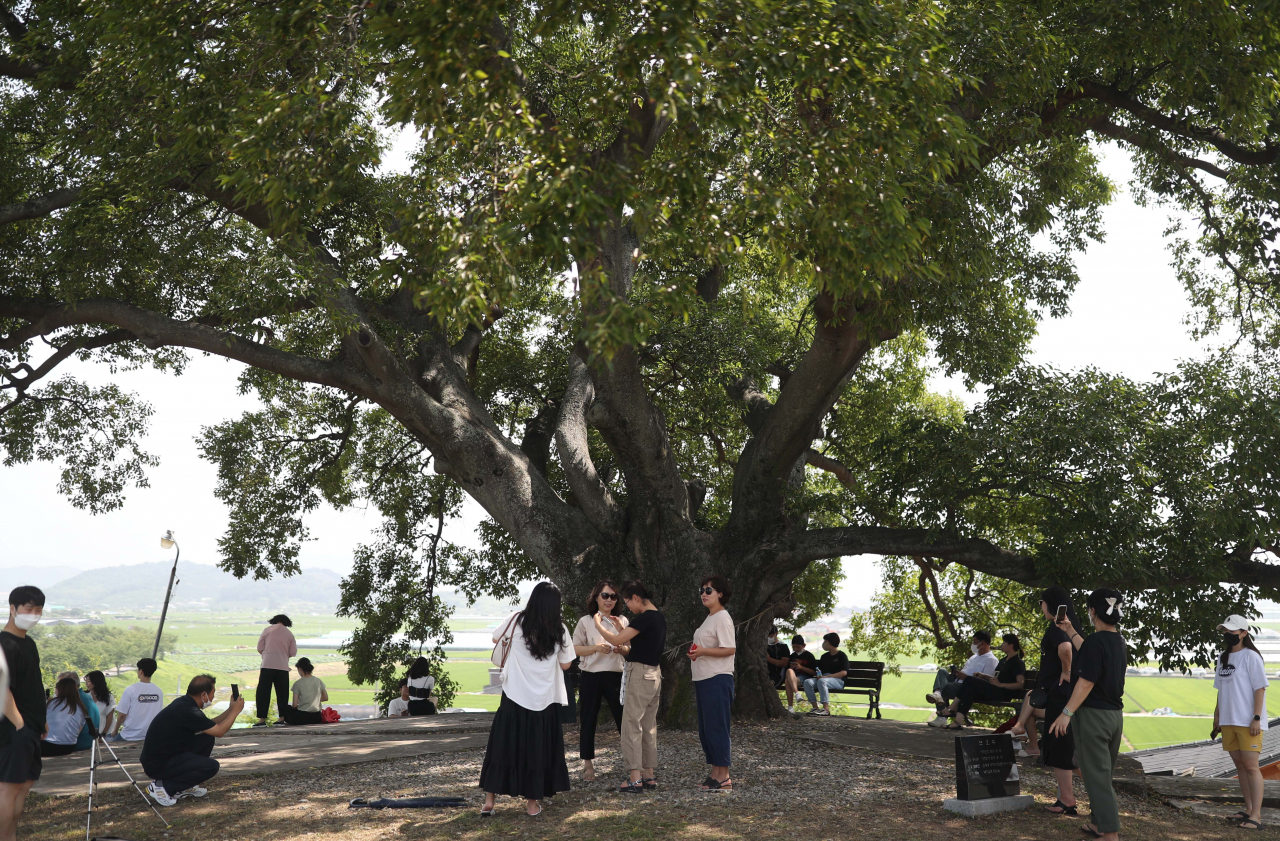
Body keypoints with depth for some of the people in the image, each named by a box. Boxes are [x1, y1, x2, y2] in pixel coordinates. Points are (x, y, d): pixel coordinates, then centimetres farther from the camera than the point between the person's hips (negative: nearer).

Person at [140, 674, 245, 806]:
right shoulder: (187, 711, -24)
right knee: (211, 766, -16)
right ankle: (162, 786, -7)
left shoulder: (184, 702, 5)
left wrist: (231, 709, 15)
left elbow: (211, 725, 18)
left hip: (165, 755, 10)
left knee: (207, 739, 10)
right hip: (157, 766, -10)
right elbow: (219, 731, -14)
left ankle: (185, 786, 15)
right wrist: (235, 711, -1)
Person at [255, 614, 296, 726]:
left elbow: (259, 649, 3)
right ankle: (282, 717, 9)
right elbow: (293, 652, 8)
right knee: (282, 693, 11)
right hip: (283, 667, 2)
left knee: (263, 692, 0)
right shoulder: (289, 634, 9)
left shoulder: (267, 630, 4)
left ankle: (262, 719, -5)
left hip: (268, 665, -2)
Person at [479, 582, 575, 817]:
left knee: (503, 746, 9)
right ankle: (532, 803, 15)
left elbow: (496, 638, 12)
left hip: (515, 697, 0)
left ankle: (489, 801, 11)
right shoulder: (559, 630, -5)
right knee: (537, 749, 10)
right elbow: (565, 664, 5)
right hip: (544, 700, 0)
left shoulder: (517, 621, -6)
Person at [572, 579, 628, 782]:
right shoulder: (586, 621, 2)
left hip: (615, 676, 1)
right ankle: (587, 763, 14)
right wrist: (596, 648, -16)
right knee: (588, 720, 4)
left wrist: (623, 649, -10)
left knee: (624, 718, -2)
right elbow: (576, 649, -1)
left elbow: (629, 650, 13)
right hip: (591, 676, -1)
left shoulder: (622, 621, 9)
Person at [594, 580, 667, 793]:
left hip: (639, 673, -9)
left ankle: (635, 779, -6)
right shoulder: (659, 617, 12)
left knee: (631, 726, -5)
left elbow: (617, 640, -18)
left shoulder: (644, 618, -17)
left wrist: (598, 625, -3)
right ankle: (650, 775, 17)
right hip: (654, 674, 9)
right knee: (649, 727, 13)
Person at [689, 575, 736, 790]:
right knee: (705, 729, 12)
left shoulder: (722, 618, -11)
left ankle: (723, 777, -3)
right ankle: (715, 773, 19)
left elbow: (730, 649, -20)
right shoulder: (709, 618, 18)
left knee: (716, 728, -8)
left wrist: (703, 651, -26)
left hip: (717, 680, -10)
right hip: (703, 680, 10)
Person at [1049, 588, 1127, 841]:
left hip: (1093, 715, -9)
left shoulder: (1095, 641, -19)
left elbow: (1087, 682, -23)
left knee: (1096, 776, -4)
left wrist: (1067, 712, -20)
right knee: (1104, 774, 21)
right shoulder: (1118, 641, 8)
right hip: (1115, 715, 9)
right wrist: (1070, 632, 33)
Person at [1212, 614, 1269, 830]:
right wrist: (1217, 718, 16)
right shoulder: (1223, 658, 13)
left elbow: (1259, 688, -12)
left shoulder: (1251, 657, -9)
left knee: (1251, 766, -9)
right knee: (1239, 764, 12)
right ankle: (1249, 810, 20)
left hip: (1248, 722, -7)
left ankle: (1256, 816, -8)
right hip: (1229, 721, 8)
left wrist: (1256, 718, -17)